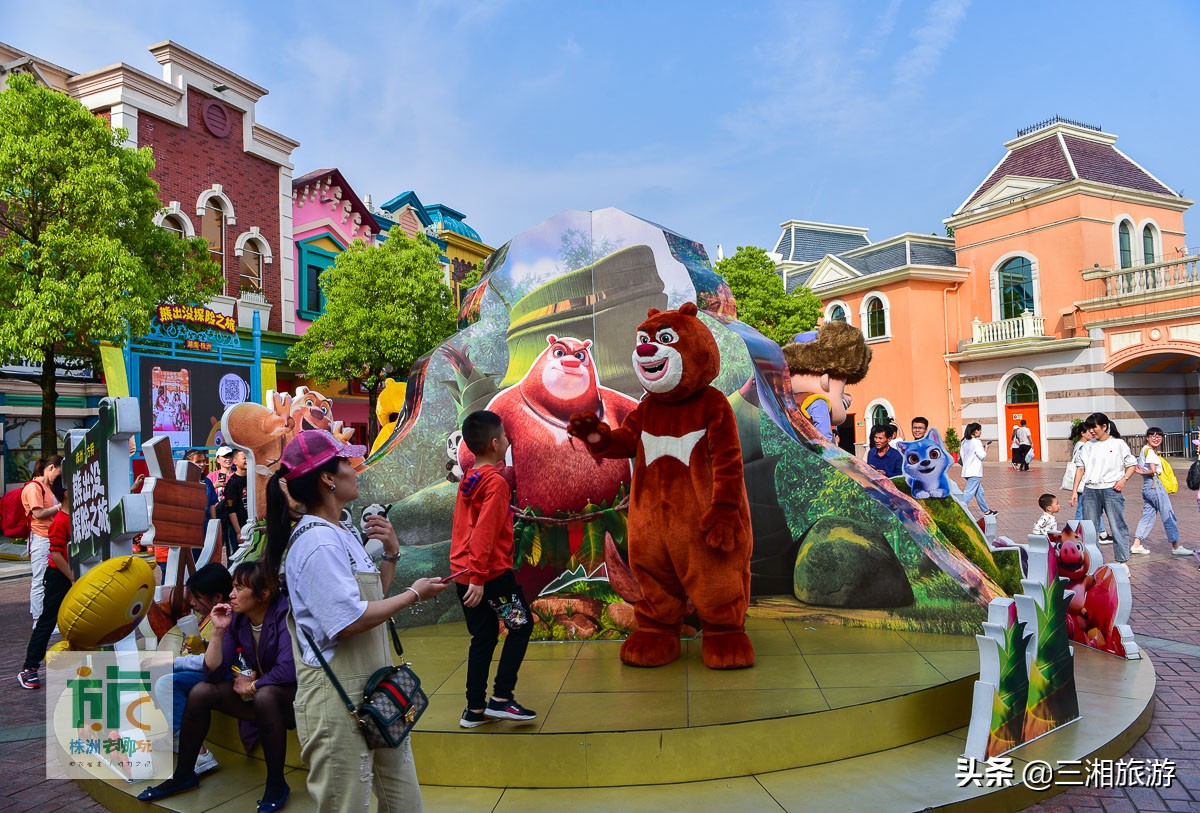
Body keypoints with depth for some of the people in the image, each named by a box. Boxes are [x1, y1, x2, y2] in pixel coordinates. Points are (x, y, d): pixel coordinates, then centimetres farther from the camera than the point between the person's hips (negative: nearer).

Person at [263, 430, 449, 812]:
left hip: (372, 690, 9)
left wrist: (390, 555, 4)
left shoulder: (344, 534, 11)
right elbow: (350, 620, -25)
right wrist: (413, 594, -14)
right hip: (337, 697, -9)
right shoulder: (317, 542, -18)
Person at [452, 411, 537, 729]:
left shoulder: (468, 481, 11)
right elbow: (485, 532, -21)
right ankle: (501, 698, 5)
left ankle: (475, 708, 18)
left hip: (463, 573, 8)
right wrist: (478, 577, -22)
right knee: (521, 626, 7)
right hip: (492, 573, -8)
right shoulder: (496, 482, -14)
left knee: (483, 636, 15)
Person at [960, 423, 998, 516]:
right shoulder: (977, 442, -14)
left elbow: (962, 453, 16)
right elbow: (982, 456, -15)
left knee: (979, 492, 18)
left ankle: (987, 511, 28)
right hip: (974, 473, -9)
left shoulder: (965, 442, 9)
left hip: (967, 471, 9)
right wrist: (986, 447, 0)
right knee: (969, 493, -11)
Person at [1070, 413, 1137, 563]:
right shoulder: (1088, 446, 10)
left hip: (1111, 490, -3)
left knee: (1118, 526, -2)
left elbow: (1131, 464, 7)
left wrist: (1124, 479, -10)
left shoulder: (1118, 444, 2)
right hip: (1090, 490, 3)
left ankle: (1122, 561, 5)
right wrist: (1075, 491, 3)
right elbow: (1080, 468, 9)